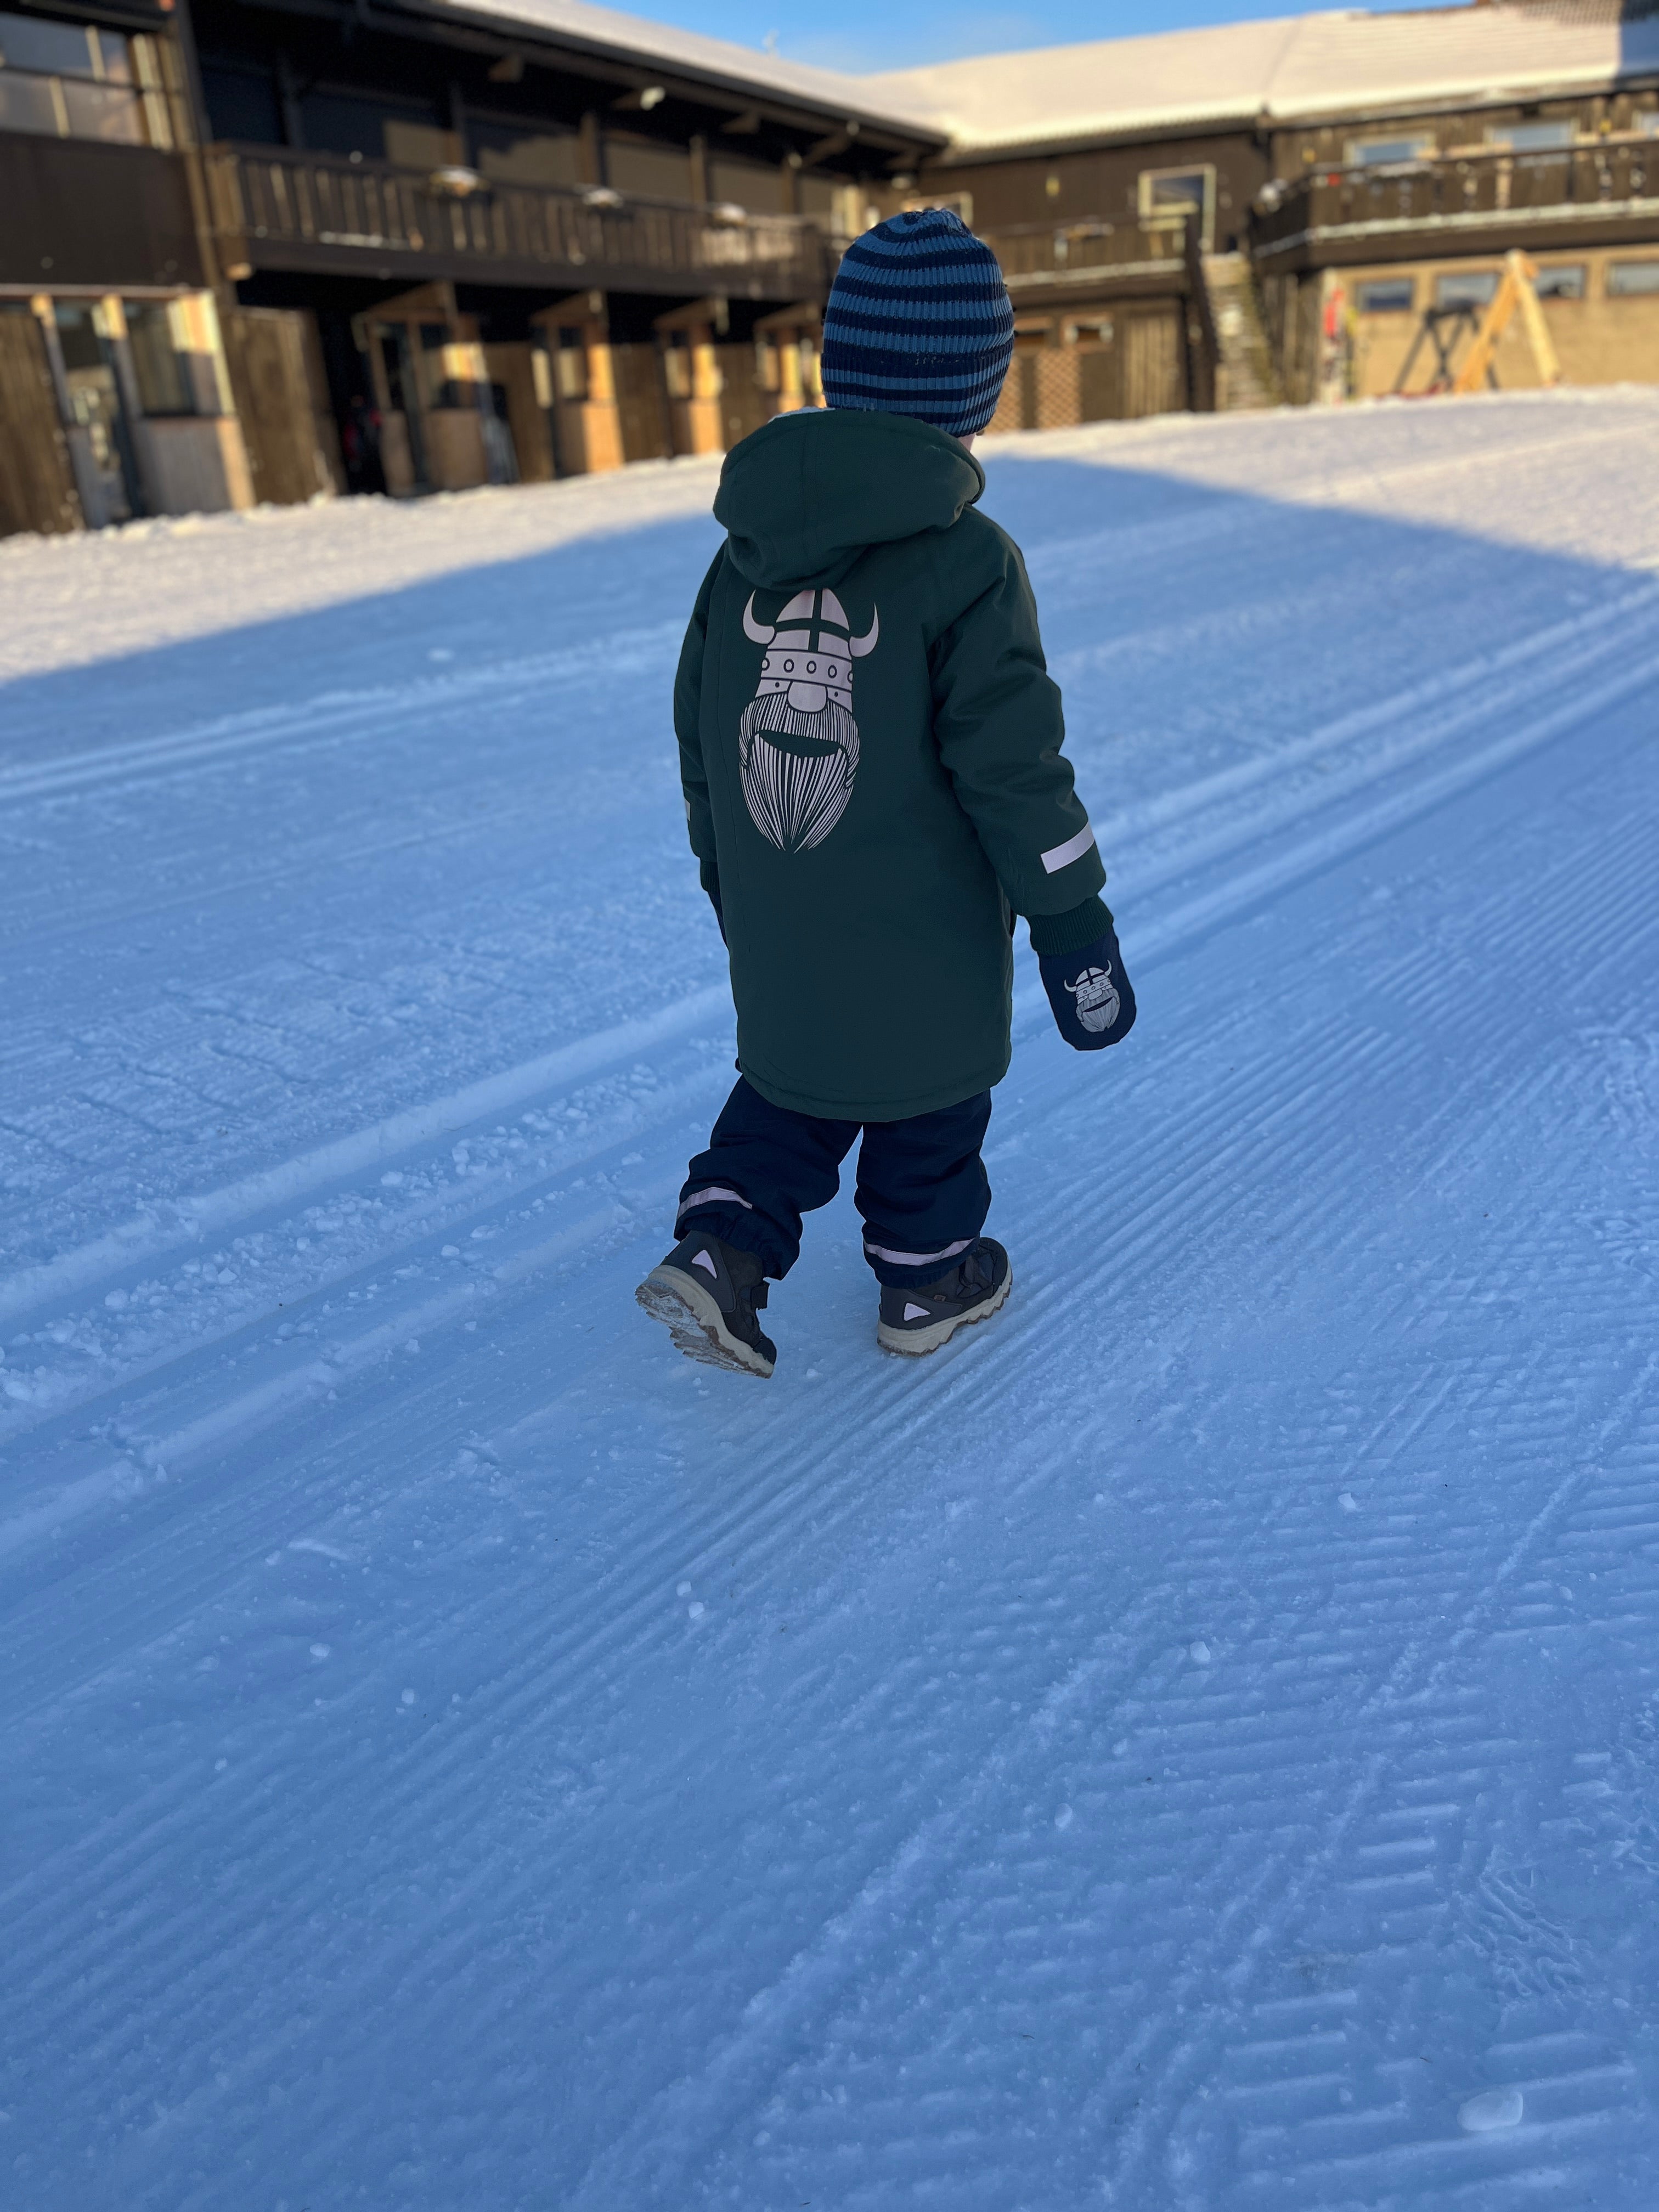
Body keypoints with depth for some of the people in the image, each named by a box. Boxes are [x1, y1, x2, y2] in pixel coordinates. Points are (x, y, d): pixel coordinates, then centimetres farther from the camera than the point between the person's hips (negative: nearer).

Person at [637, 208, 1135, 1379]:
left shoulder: (751, 543, -1)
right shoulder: (968, 565, -19)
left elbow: (700, 732, 6)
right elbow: (1012, 767, -19)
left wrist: (727, 871, 20)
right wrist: (1074, 926, -10)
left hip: (778, 929, 5)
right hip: (923, 932, -4)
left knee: (797, 1075, 25)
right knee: (928, 1090, 17)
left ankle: (720, 1246, 13)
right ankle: (928, 1279, 34)